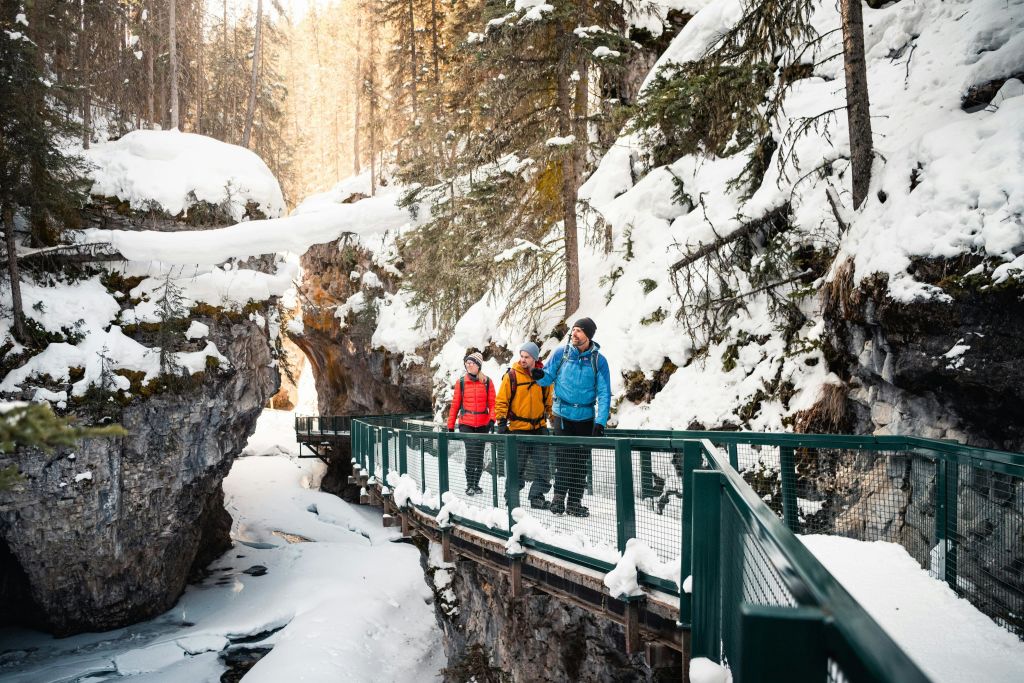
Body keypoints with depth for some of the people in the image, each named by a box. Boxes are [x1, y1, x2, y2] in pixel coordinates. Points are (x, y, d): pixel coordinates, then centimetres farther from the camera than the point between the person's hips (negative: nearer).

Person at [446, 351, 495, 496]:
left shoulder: (487, 382, 4)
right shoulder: (461, 382, 4)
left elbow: (492, 403, 1)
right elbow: (455, 405, 6)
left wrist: (492, 419, -14)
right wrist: (450, 426, 6)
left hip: (483, 424, 1)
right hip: (466, 424, -1)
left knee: (479, 455, 9)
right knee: (471, 453, -13)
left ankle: (476, 484, 22)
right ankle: (469, 485, -4)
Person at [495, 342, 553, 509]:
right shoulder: (512, 375, -6)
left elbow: (549, 399, 15)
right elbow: (501, 400, -4)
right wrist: (501, 421, -10)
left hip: (539, 427, 3)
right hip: (518, 428, -3)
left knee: (542, 466, 5)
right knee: (517, 467, 3)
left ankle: (537, 496, 16)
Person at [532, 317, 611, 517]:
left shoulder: (598, 360, -3)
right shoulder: (561, 354, -1)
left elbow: (604, 393, -4)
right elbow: (549, 377, 6)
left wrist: (600, 422, -13)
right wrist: (541, 376, -19)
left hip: (586, 418, 1)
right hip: (563, 414, -1)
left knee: (581, 462, 6)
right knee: (563, 457, -7)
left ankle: (575, 501, 16)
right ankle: (559, 496, 5)